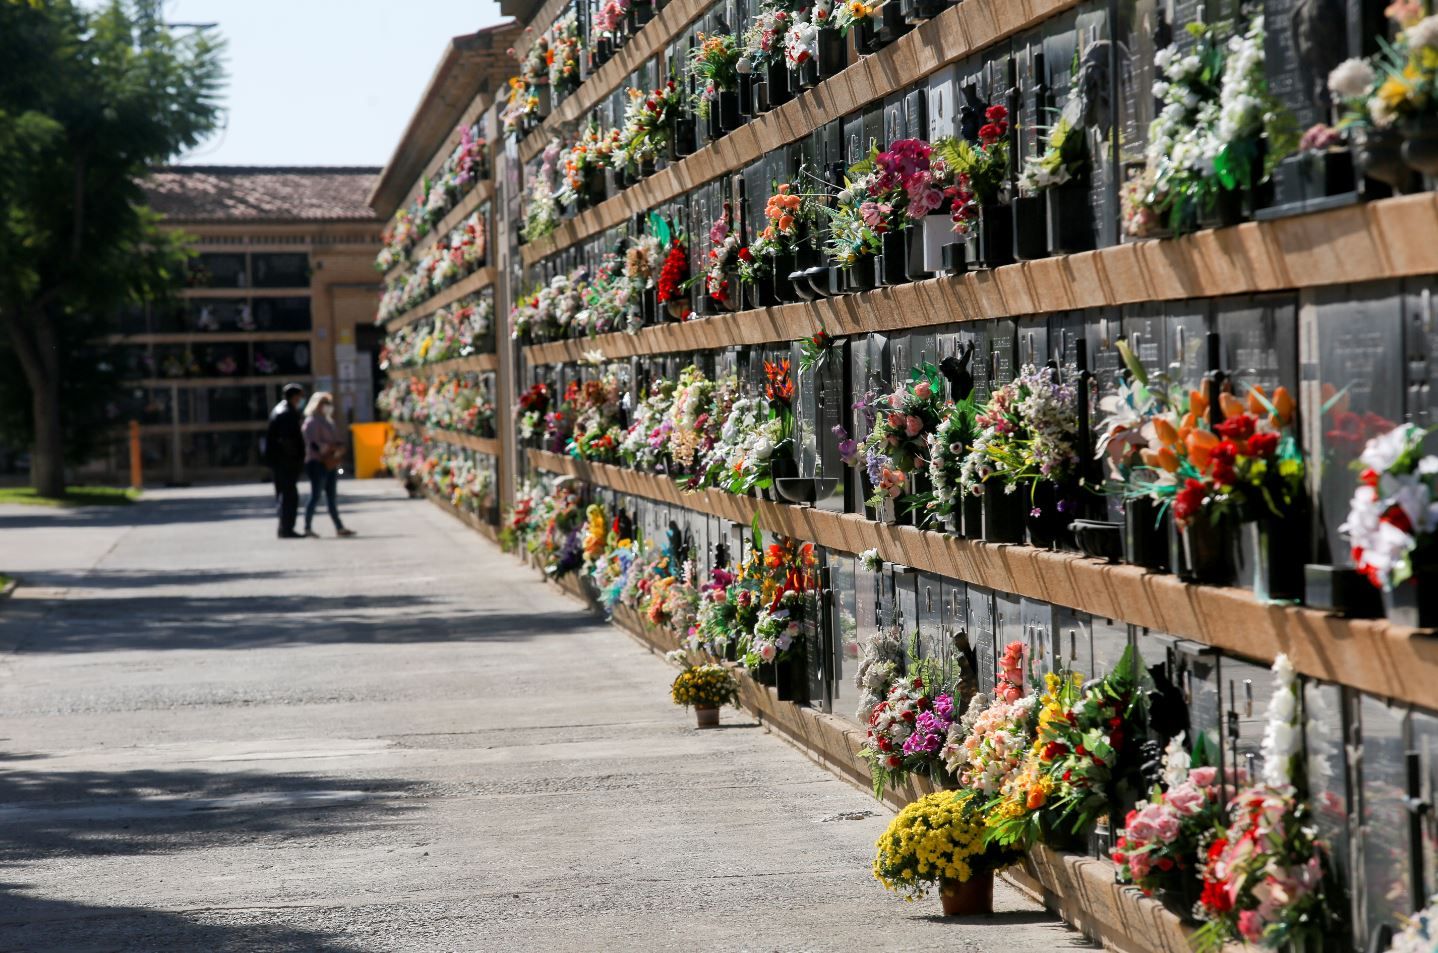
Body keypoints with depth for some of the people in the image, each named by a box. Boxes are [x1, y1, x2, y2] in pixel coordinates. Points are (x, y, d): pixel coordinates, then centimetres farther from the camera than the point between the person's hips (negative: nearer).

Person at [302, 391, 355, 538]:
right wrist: (332, 447, -24)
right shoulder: (312, 422, -10)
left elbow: (334, 439, 23)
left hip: (329, 463, 9)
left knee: (331, 497, 9)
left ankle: (339, 527, 10)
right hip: (317, 462, -9)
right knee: (316, 495, -8)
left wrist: (339, 446, 1)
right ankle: (308, 527, -5)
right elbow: (314, 444, -20)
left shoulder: (327, 421, 19)